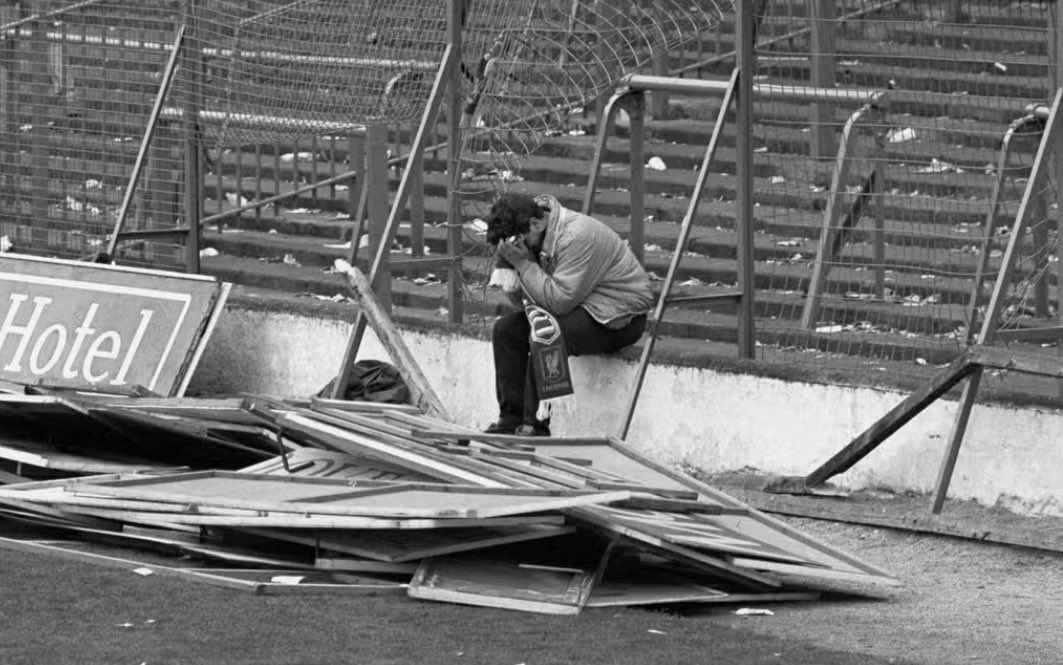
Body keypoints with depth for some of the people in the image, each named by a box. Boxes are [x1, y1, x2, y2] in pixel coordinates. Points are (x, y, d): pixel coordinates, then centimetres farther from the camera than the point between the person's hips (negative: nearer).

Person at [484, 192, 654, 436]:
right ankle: (510, 419, 1)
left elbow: (559, 301, -30)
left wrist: (523, 264, -26)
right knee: (506, 329, -1)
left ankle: (534, 427, -22)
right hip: (583, 308, 10)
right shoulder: (536, 236, 1)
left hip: (620, 317, -10)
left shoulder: (577, 237, -27)